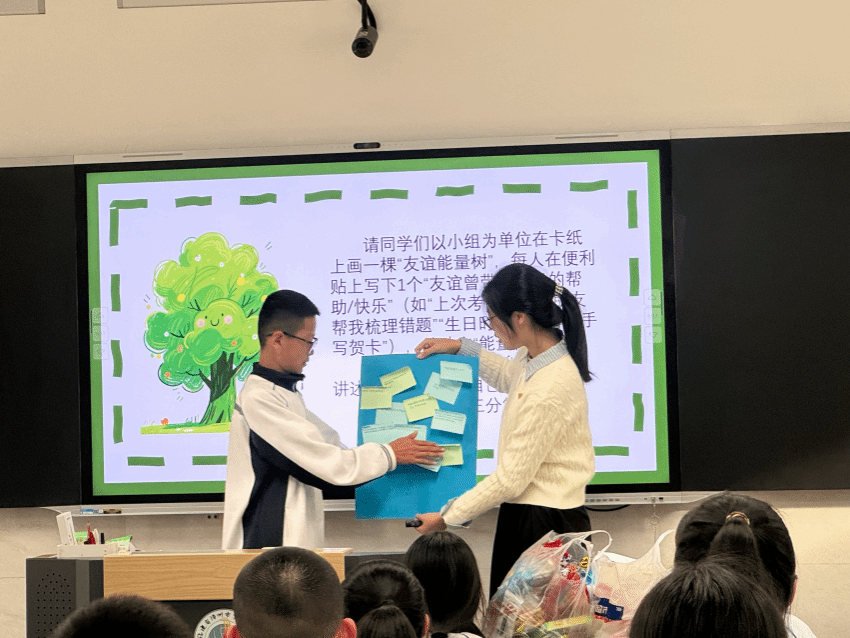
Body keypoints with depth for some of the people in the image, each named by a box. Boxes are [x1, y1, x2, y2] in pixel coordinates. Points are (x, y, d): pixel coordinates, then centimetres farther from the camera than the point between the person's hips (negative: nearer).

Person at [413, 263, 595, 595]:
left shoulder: (550, 390, -25)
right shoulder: (534, 359, 4)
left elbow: (511, 479, -20)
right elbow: (507, 376, 34)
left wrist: (447, 517, -11)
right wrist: (460, 348, 25)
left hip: (547, 525, -10)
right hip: (521, 517, 10)